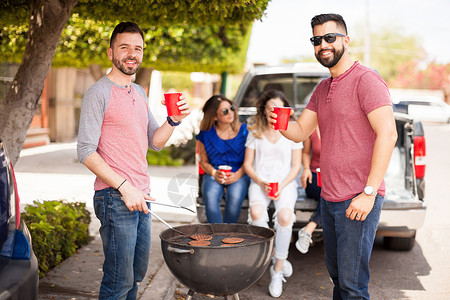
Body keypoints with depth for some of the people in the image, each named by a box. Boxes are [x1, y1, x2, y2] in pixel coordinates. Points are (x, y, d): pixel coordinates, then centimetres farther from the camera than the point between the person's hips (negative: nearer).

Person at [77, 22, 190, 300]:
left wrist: (174, 120, -3)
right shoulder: (99, 93, -9)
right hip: (114, 197, -8)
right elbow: (86, 151, -15)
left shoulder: (139, 93, 15)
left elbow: (155, 142, 16)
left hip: (141, 197, 8)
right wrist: (124, 186, -20)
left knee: (137, 273, 16)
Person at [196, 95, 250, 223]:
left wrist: (237, 175, -15)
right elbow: (204, 161, 12)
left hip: (239, 175, -1)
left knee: (234, 196, -33)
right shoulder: (206, 134, 6)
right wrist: (214, 173, -8)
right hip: (214, 174, 1)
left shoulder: (244, 130, 3)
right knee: (210, 196, -32)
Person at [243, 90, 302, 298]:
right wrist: (260, 182, -8)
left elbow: (296, 166, 6)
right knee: (256, 212, -34)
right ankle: (276, 257, -13)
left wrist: (281, 186, -11)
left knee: (285, 216, -33)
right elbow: (247, 164, 11)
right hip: (259, 181, 1)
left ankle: (277, 271, -20)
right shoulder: (255, 134, 13)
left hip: (285, 181, -1)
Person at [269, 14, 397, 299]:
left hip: (358, 200, -8)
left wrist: (369, 192, -23)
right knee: (337, 275, 17)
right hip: (329, 198, 8)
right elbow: (300, 132, 15)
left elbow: (388, 134, -20)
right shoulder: (323, 88, 17)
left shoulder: (366, 79, -11)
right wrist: (280, 124, -10)